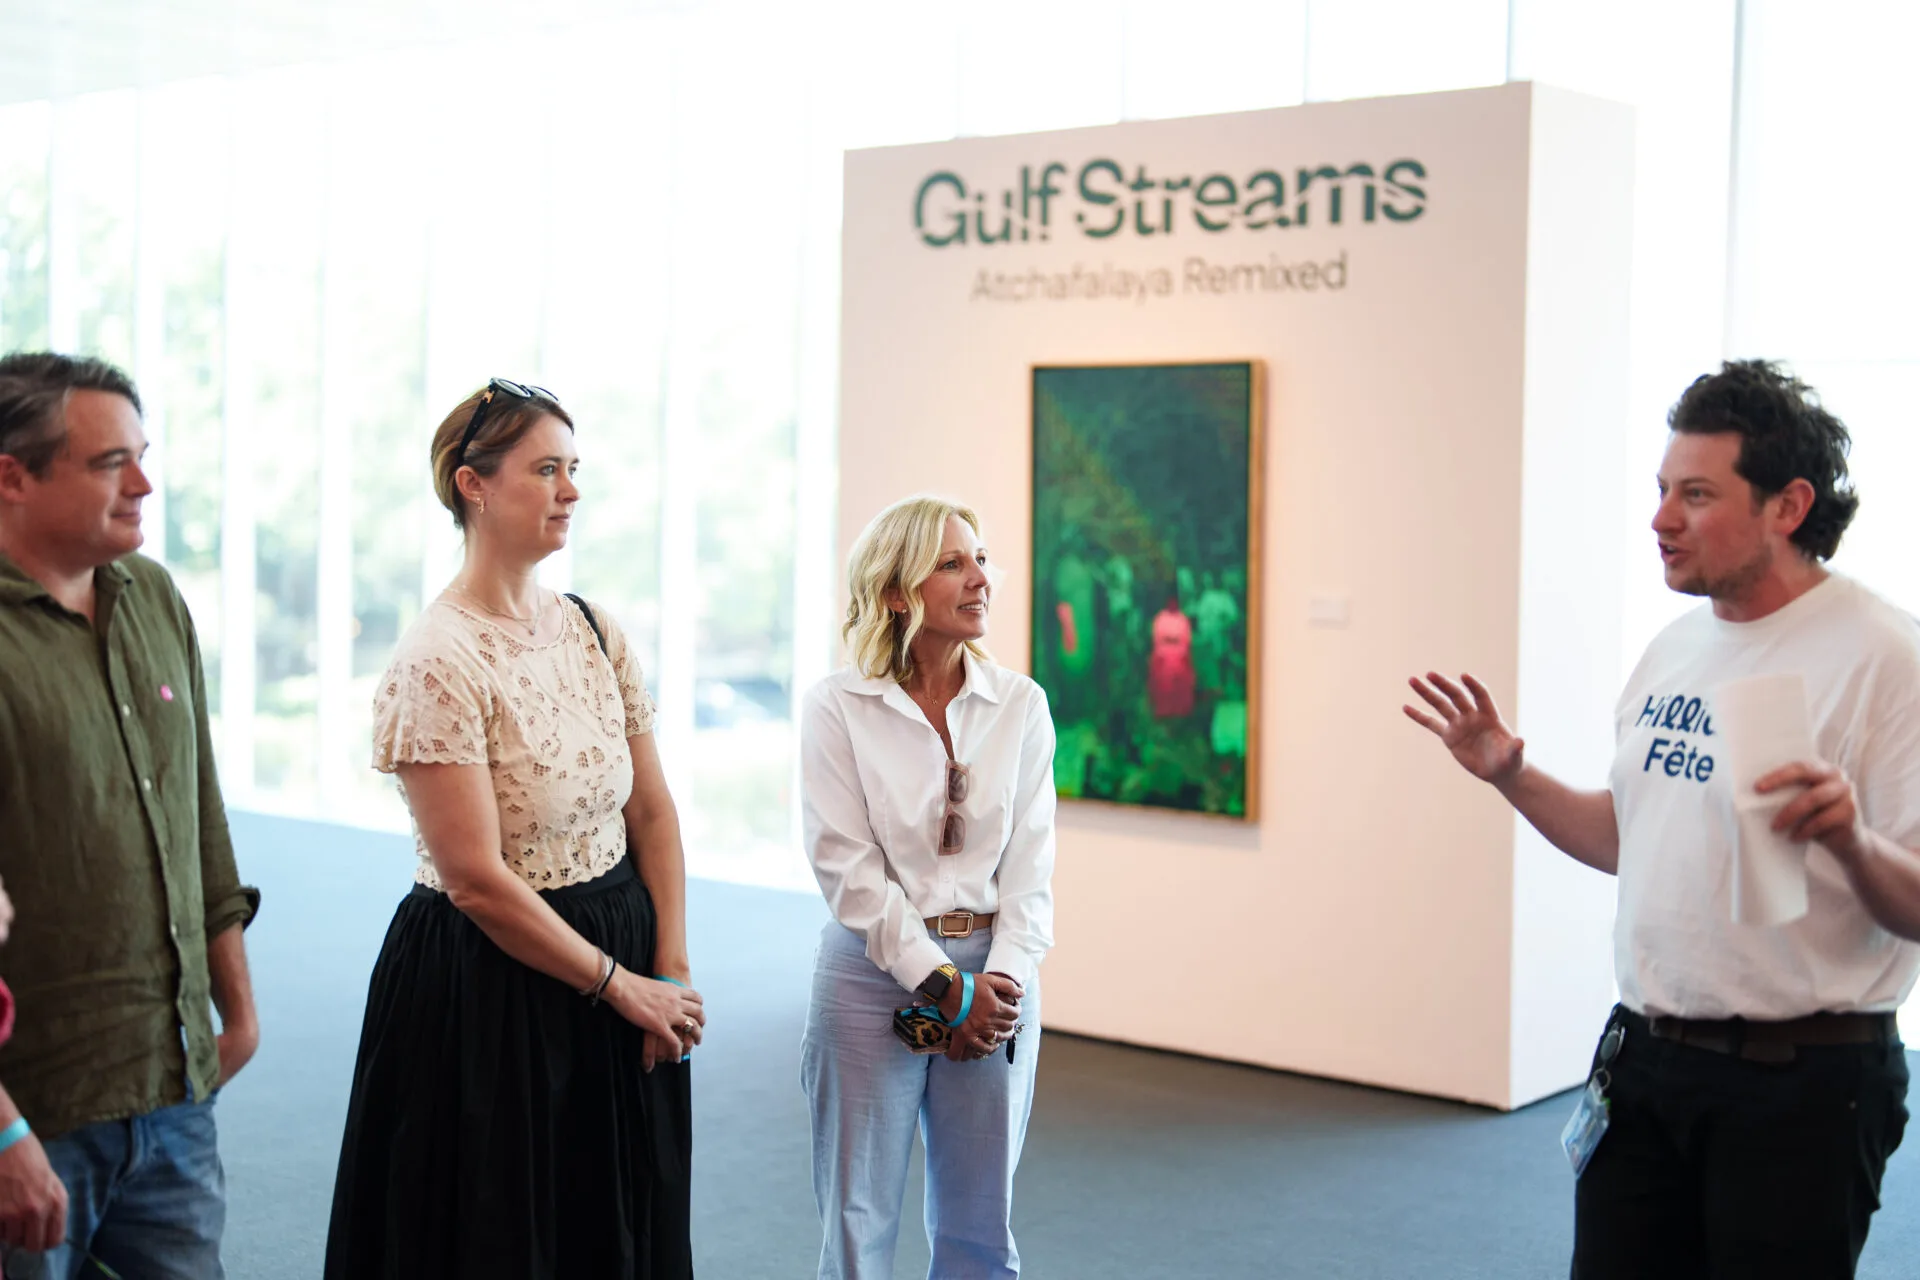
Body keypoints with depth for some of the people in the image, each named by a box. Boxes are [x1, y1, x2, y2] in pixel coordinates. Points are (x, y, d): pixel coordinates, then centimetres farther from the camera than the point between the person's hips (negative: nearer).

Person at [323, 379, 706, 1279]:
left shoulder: (595, 630, 5)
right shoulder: (439, 661, -17)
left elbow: (652, 810, 7)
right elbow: (476, 880, -19)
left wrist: (672, 970, -2)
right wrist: (621, 984, -12)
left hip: (623, 970, 7)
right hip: (488, 986, -6)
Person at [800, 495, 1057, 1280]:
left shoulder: (1020, 705, 3)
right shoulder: (838, 707, -6)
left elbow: (1030, 862, 1)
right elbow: (847, 867, -11)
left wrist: (1003, 978, -11)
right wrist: (940, 983, -15)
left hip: (994, 982, 3)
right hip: (873, 974, -2)